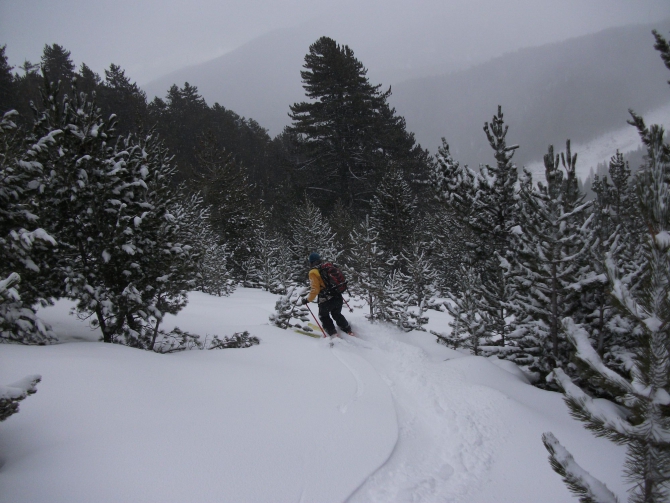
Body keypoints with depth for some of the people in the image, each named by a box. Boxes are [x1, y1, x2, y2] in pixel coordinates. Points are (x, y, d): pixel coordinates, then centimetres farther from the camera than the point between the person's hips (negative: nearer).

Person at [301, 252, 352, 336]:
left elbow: (315, 290, -16)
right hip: (338, 297, 6)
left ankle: (333, 333, 11)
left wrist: (307, 299, -4)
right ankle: (348, 330, 29)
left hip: (326, 300, -6)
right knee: (337, 314, 29)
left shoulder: (313, 272, -9)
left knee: (323, 316, 20)